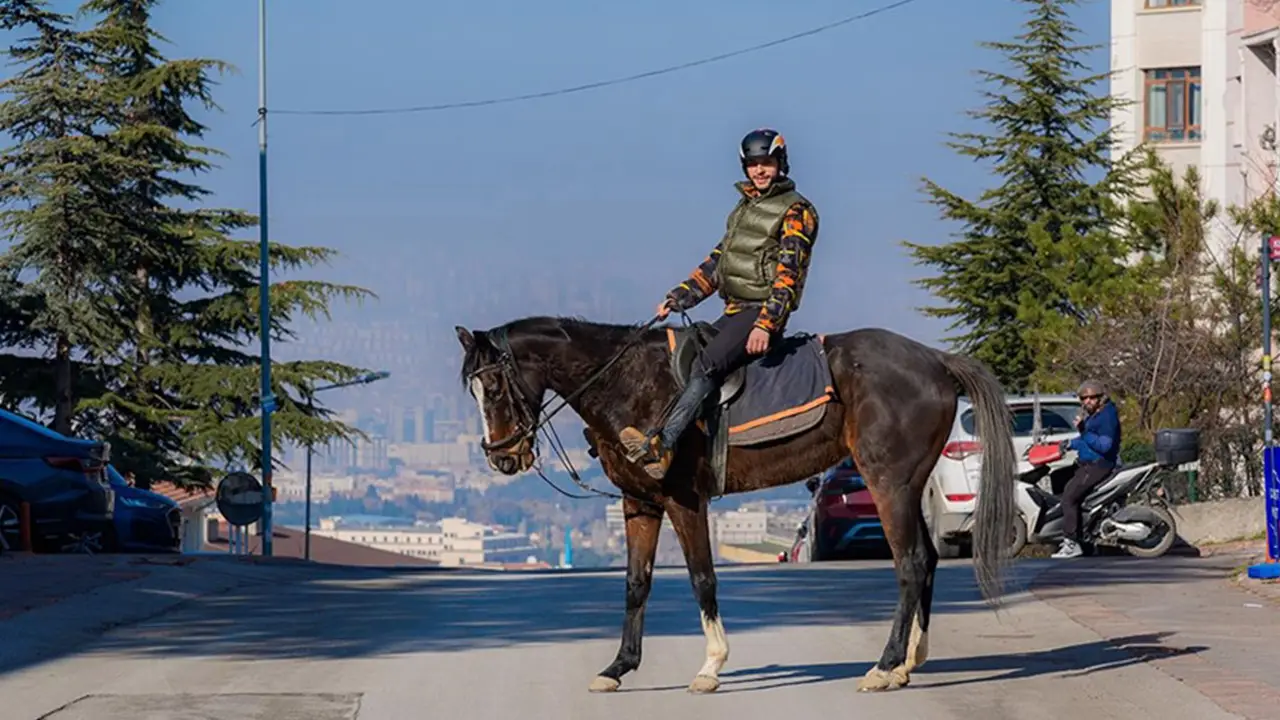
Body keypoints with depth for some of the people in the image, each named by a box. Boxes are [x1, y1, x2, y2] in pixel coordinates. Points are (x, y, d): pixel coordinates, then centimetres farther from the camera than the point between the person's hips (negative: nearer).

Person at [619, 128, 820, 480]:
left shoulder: (796, 211, -3)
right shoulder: (743, 207, 22)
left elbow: (787, 275, -13)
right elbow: (717, 262, 24)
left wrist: (765, 325, -25)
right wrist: (678, 298, 11)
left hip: (763, 312, -9)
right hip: (734, 312, 10)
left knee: (707, 364, -29)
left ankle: (661, 445, -43)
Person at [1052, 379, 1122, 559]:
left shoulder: (1107, 416, -16)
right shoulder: (1091, 415, 15)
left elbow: (1105, 445, -24)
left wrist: (1084, 432, -25)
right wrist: (1071, 443, 10)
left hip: (1100, 465, -11)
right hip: (1089, 463, 11)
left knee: (1069, 495, -18)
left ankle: (1071, 544, -19)